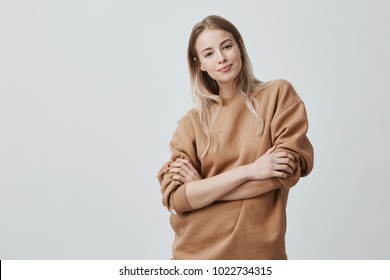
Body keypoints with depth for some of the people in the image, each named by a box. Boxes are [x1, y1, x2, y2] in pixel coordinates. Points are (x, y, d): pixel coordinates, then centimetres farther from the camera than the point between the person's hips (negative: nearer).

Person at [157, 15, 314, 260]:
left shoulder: (278, 94, -2)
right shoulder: (193, 122, 0)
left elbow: (289, 168, -11)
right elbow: (174, 198, -8)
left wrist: (202, 187, -9)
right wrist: (248, 171, -18)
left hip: (258, 250, -1)